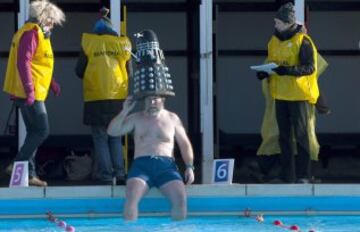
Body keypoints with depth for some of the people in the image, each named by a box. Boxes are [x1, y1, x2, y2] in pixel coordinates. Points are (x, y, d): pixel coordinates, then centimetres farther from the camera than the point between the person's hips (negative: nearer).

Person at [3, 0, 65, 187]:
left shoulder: (38, 33, 18)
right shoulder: (31, 33, -13)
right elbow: (23, 63, -22)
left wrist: (51, 83, 25)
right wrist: (29, 90, -25)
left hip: (33, 94, 10)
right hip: (29, 93, -10)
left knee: (34, 132, 11)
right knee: (42, 131, -9)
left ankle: (29, 173, 12)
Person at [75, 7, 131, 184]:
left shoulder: (89, 44, -1)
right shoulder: (122, 44, 5)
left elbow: (79, 71, 5)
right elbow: (129, 72, 14)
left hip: (96, 98, -2)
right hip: (118, 97, 2)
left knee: (100, 138, 4)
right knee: (116, 137, 13)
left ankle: (106, 174, -1)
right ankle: (119, 173, 6)